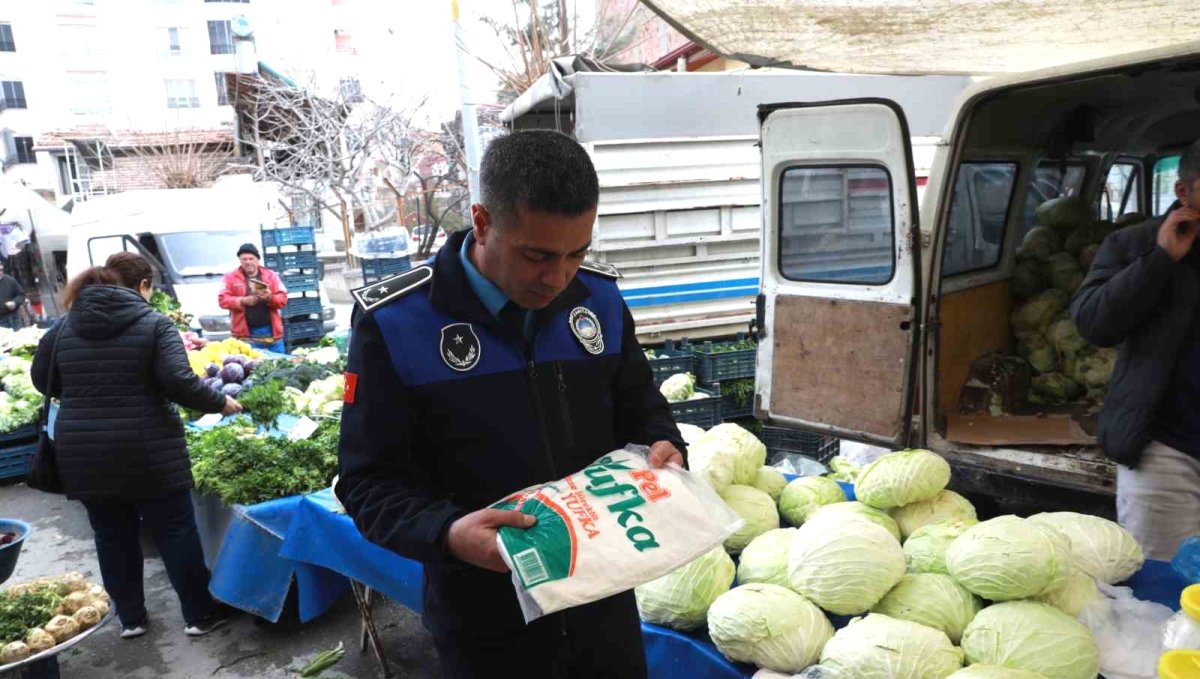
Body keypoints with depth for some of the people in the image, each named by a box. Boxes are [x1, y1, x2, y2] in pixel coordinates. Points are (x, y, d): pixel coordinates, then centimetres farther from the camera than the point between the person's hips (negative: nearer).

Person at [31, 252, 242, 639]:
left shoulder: (64, 326, 7)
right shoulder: (153, 323, -8)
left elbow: (42, 380, 17)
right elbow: (178, 382, -18)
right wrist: (221, 403, -4)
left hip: (83, 454, 5)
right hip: (147, 451, -4)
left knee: (112, 537, 17)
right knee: (175, 532, 8)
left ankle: (130, 618, 29)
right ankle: (200, 615, 17)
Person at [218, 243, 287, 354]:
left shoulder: (271, 275, 9)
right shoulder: (231, 277, 6)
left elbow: (283, 299, 3)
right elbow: (223, 300, -1)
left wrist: (270, 297, -18)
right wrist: (243, 301, -17)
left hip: (271, 331, 2)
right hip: (246, 334, -2)